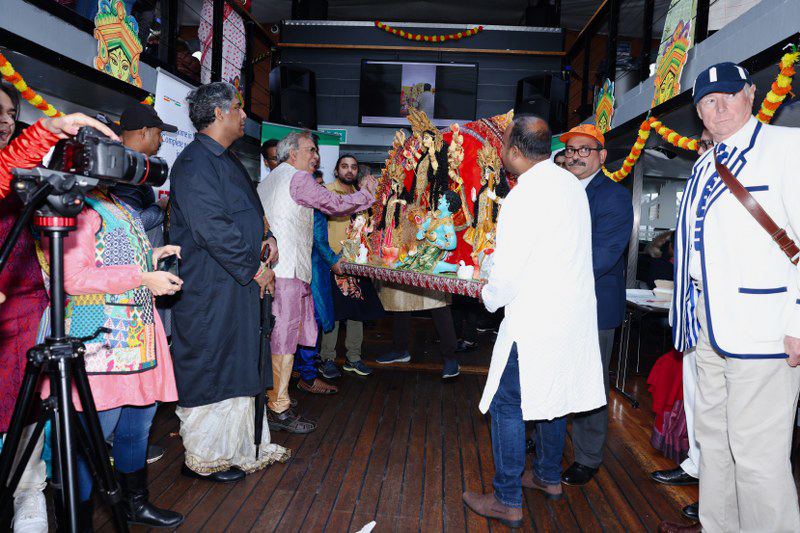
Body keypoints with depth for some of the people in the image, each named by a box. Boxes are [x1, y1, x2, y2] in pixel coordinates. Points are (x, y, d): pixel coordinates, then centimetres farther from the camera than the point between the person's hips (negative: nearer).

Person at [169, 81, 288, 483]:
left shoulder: (226, 160, 17)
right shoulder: (195, 161, -15)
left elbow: (246, 213, 25)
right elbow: (212, 227, -23)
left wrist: (265, 236, 6)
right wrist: (254, 268, -16)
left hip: (240, 284, 10)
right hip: (209, 288, -10)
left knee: (239, 366, 16)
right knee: (208, 369, 1)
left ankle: (244, 448, 28)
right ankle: (202, 458, 16)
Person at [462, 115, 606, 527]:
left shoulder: (523, 197, -20)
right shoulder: (571, 184, 6)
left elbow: (506, 273, -20)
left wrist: (489, 297, 1)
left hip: (534, 320, -9)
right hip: (573, 311, 9)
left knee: (507, 404, 2)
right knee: (552, 396, 21)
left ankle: (507, 501, 11)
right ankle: (547, 476, 37)